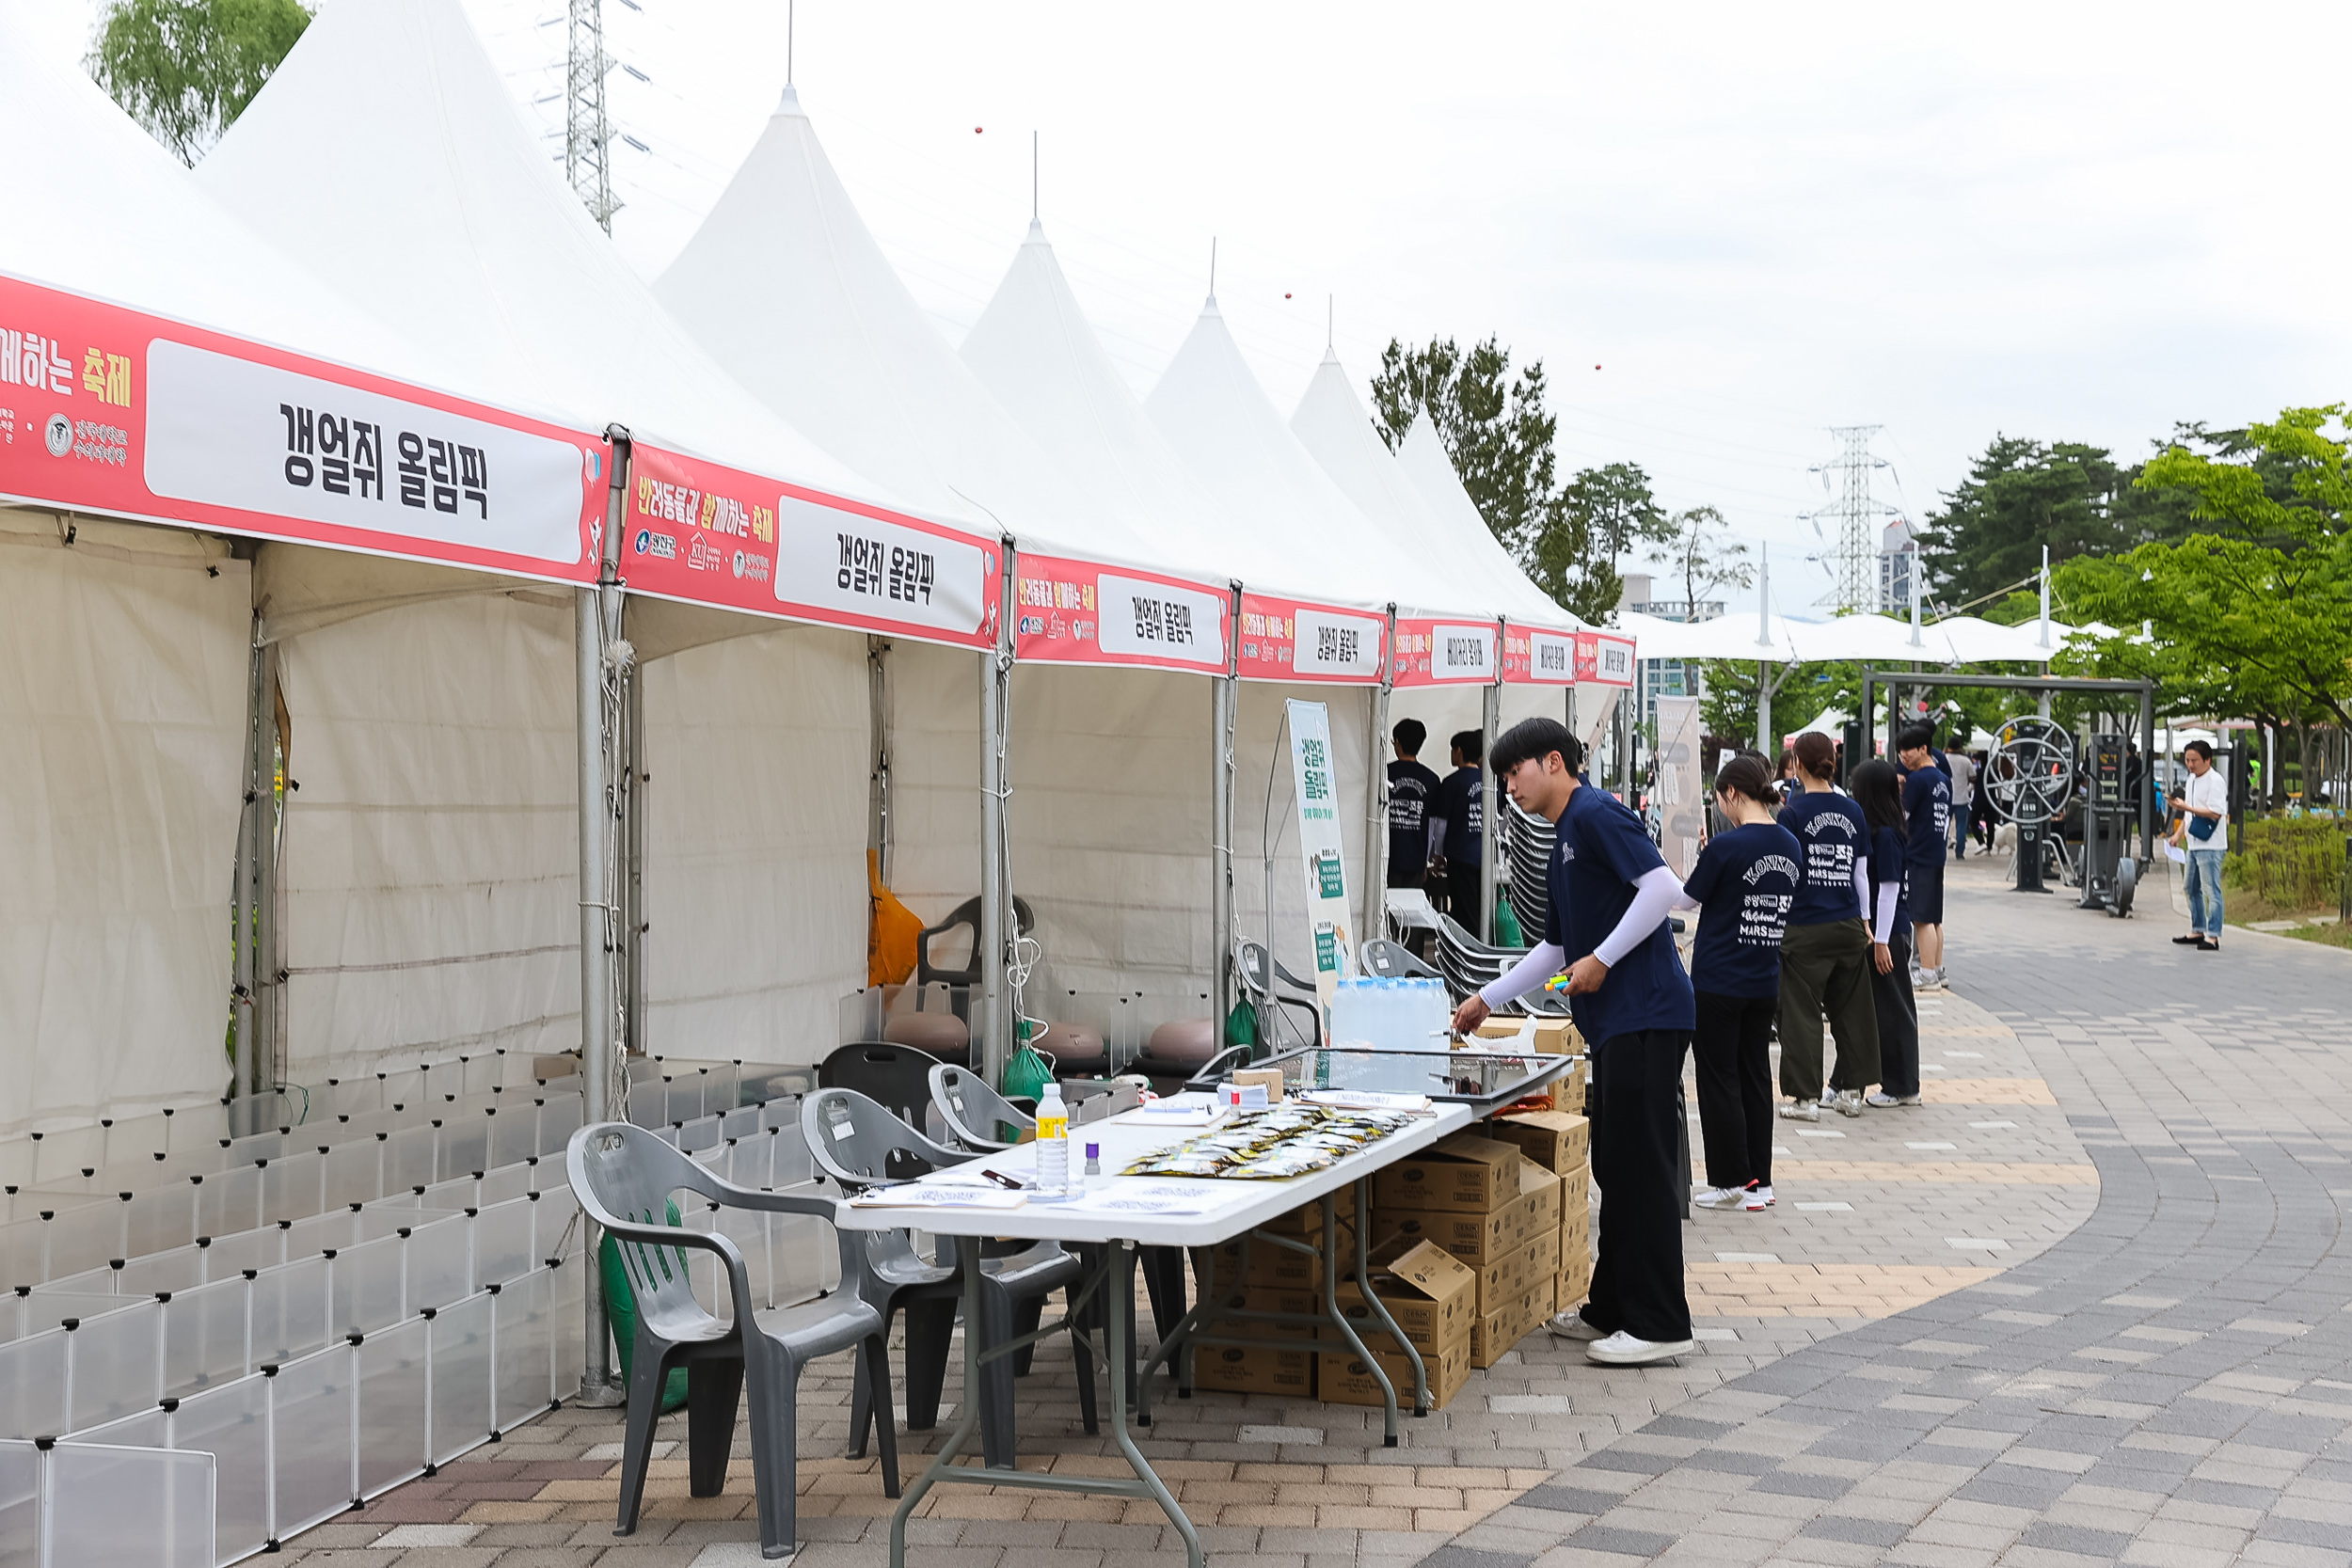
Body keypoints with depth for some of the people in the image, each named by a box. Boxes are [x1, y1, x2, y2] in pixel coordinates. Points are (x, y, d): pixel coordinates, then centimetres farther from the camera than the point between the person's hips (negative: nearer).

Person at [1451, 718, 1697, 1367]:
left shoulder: (1596, 814, -9)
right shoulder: (1563, 844, 22)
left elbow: (1663, 886, -21)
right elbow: (1556, 947, 29)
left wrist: (1602, 959, -18)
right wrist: (1487, 1000, 27)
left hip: (1645, 1015, -10)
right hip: (1614, 1022, 10)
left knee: (1642, 1166, -8)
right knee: (1616, 1167, 13)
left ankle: (1660, 1324, -4)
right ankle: (1613, 1308, 20)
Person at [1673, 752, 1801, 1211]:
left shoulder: (1726, 847, -18)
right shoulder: (1790, 845, 3)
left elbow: (1686, 899, -5)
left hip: (1718, 983, -6)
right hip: (1765, 982, 6)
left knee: (1718, 1079, 4)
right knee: (1755, 1077, 13)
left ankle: (1730, 1180, 8)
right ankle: (1759, 1181, 18)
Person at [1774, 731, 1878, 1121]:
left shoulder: (1792, 814, -10)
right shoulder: (1853, 812, 4)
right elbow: (1861, 873, 9)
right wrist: (1863, 921, 18)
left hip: (1805, 928, -5)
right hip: (1848, 925, 5)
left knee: (1801, 1012, 2)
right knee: (1850, 1010, 13)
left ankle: (1806, 1097, 3)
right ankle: (1851, 1091, 19)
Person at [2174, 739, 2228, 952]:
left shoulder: (2215, 781, -14)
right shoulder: (2192, 779, 15)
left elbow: (2215, 813, -22)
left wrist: (2187, 807, -23)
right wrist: (2179, 833, 18)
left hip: (2210, 846, -10)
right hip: (2193, 844, 10)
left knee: (2211, 891, -9)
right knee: (2192, 889, 16)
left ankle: (2213, 937, -9)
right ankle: (2197, 932, 26)